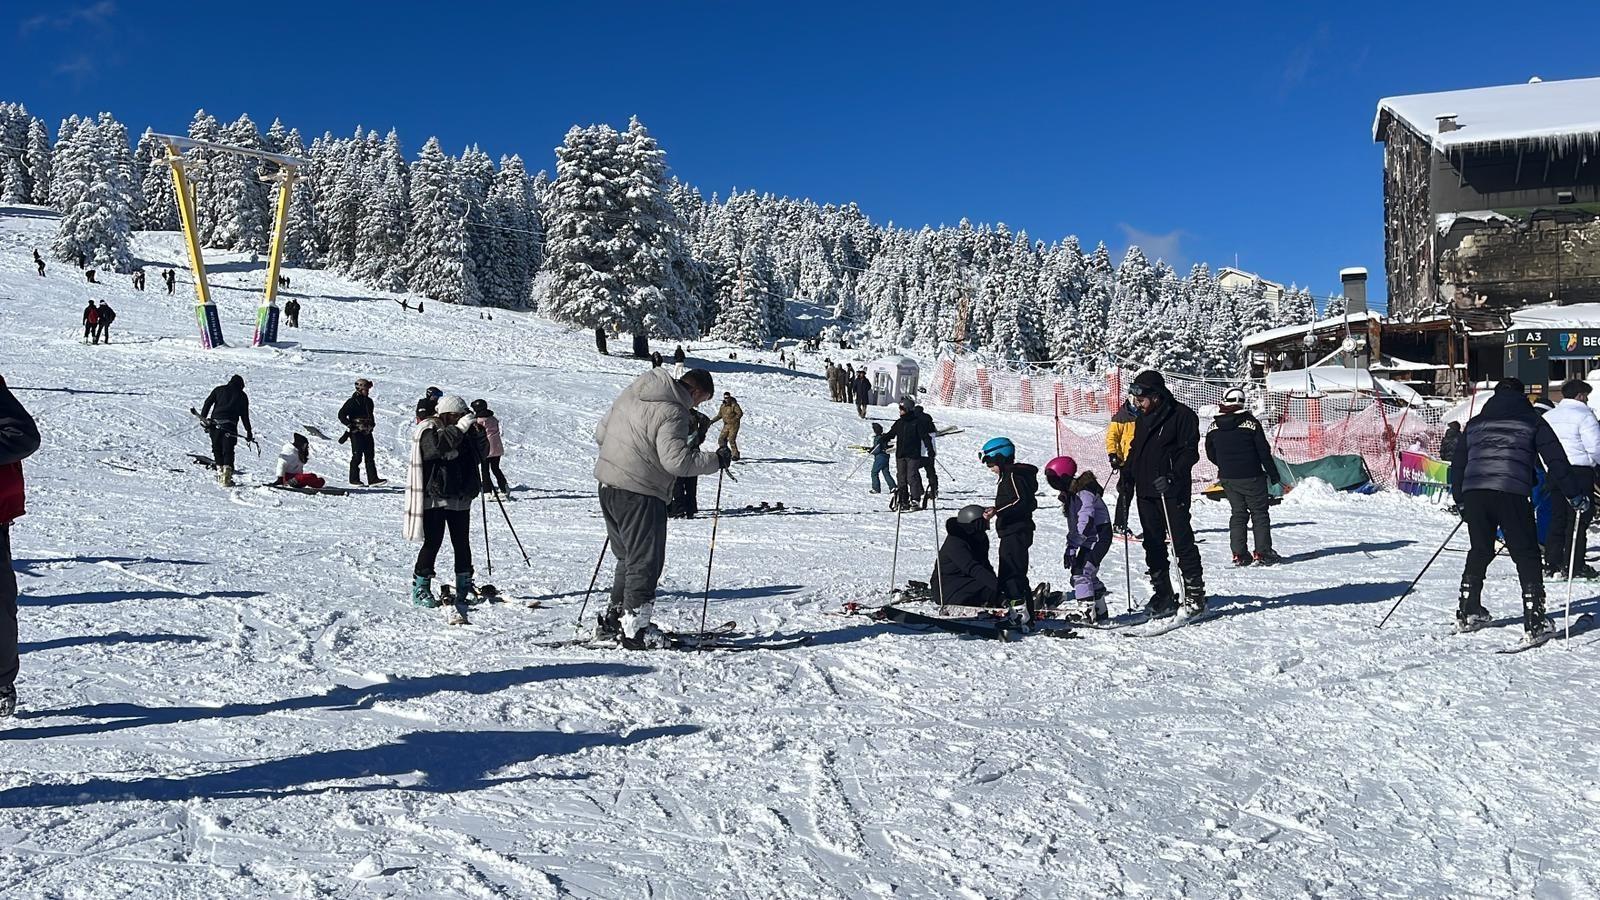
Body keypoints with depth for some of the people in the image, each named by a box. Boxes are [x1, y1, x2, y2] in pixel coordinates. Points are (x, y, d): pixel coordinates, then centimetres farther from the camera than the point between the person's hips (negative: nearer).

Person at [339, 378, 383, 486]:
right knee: (357, 456, -3)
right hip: (356, 433, -7)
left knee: (370, 456, 2)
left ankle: (373, 479, 0)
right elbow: (341, 414, -10)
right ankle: (354, 479, 7)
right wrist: (350, 425, -14)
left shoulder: (369, 401, 14)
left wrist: (372, 424, 16)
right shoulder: (353, 401, -8)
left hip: (367, 432, 7)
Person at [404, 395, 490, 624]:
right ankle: (420, 590, 6)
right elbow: (437, 446, -27)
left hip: (460, 498, 6)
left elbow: (481, 452, 10)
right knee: (432, 543, -4)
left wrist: (478, 433, -5)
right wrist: (460, 428, -27)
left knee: (462, 544, 7)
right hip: (434, 498, -6)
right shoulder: (428, 432, -7)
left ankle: (464, 588, 17)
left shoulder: (464, 434, 14)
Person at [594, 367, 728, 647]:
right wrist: (715, 460, -12)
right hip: (640, 495, -9)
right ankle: (634, 629, 6)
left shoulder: (630, 393, 10)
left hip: (607, 486, 9)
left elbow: (601, 432, 17)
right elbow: (676, 460, -23)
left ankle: (614, 619, 28)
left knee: (628, 557, 21)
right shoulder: (674, 413, -16)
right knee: (645, 562, 2)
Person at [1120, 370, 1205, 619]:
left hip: (1172, 493, -7)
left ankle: (1194, 595, 3)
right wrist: (1126, 475, 8)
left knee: (1182, 543, -5)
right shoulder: (1142, 418, 15)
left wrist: (1172, 477, -23)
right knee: (1153, 546, 9)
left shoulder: (1182, 415, -8)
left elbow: (1190, 452, -13)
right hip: (1145, 492, 8)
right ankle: (1163, 596, 17)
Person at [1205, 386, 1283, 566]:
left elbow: (1210, 454, 9)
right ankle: (1262, 553, 4)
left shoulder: (1214, 426, -1)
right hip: (1251, 478, -4)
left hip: (1227, 479, 4)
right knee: (1260, 514, 7)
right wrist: (1274, 477, 1)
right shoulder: (1250, 423, -12)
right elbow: (1264, 452, -8)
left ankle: (1239, 554, 8)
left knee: (1238, 514, 13)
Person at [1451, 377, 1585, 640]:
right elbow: (1555, 460, 6)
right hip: (1511, 494, -4)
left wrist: (1460, 500, 33)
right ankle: (1534, 623, 0)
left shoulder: (1475, 423, 22)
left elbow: (1457, 463, 24)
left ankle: (1467, 614, 22)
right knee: (1526, 556, 4)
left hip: (1473, 493, 4)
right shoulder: (1532, 421, 12)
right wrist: (1575, 495, 10)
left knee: (1479, 553, 18)